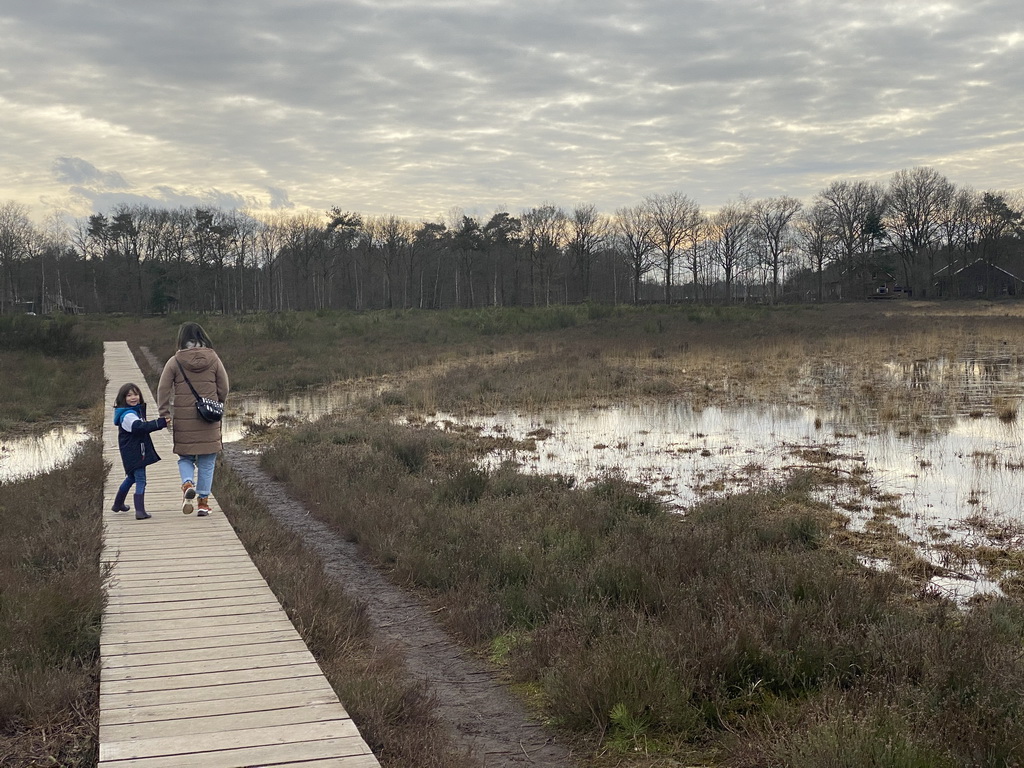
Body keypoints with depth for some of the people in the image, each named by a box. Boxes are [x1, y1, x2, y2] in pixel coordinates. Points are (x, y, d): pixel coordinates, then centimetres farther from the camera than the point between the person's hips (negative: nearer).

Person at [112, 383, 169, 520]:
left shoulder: (137, 410, 13)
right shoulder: (128, 415, -20)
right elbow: (140, 426, -36)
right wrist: (160, 423, -41)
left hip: (139, 451, 11)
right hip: (133, 453, -11)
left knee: (131, 477, 26)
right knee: (140, 480, -14)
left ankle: (118, 504, 42)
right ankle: (140, 511, -19)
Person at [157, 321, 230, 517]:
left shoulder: (175, 362, -3)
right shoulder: (213, 360, 0)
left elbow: (163, 389, -4)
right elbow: (224, 389, 3)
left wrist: (165, 414, 2)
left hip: (183, 419, 0)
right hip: (208, 420, 0)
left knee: (185, 457, 15)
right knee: (207, 461, 8)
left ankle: (188, 485, -11)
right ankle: (203, 501, 9)